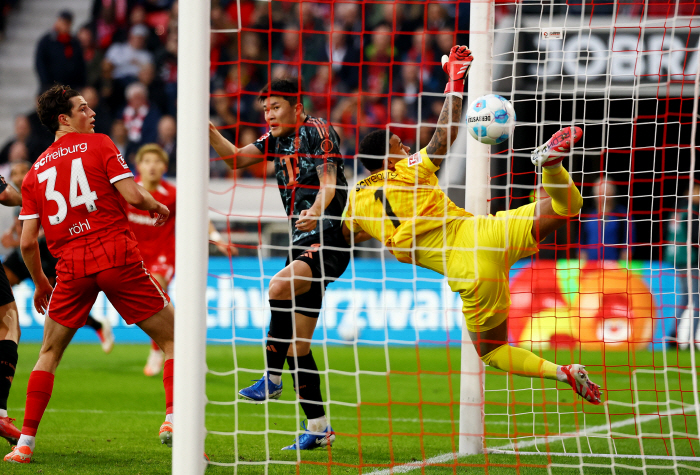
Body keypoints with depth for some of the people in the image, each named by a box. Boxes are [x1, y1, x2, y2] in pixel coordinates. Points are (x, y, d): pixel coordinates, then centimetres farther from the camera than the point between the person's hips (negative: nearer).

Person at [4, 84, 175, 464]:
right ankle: (174, 418, -5)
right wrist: (157, 206, 14)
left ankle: (25, 443, 8)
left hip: (72, 267, 3)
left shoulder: (36, 171, 15)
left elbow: (27, 241, 11)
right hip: (118, 255, -3)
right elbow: (133, 196, -8)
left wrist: (40, 284, 25)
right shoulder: (99, 145, 4)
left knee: (50, 352, 16)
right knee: (171, 337, 10)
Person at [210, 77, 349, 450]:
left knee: (280, 286, -33)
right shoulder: (275, 139, 16)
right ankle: (318, 428, 12)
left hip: (329, 241, -8)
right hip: (302, 244, 8)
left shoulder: (316, 131, -5)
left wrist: (316, 211, -34)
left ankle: (271, 379, -25)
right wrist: (210, 132, -10)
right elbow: (237, 158, 6)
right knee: (296, 347, 5)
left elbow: (329, 181, -15)